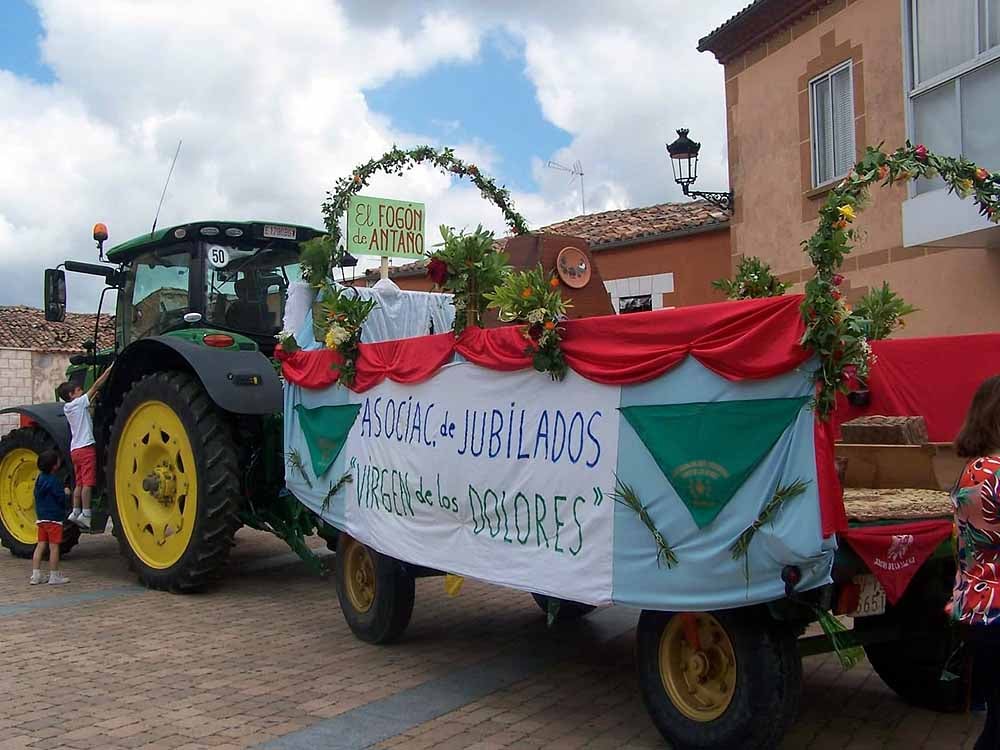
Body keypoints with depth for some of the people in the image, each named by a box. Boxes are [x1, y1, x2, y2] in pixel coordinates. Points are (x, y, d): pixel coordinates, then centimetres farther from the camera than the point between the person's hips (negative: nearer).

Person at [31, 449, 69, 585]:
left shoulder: (40, 478, 8)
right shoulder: (54, 481, -17)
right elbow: (61, 499, -16)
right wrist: (66, 492, 4)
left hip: (41, 517, 8)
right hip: (54, 518, -8)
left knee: (41, 545, 11)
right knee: (54, 547, -2)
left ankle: (35, 575, 11)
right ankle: (54, 576, 2)